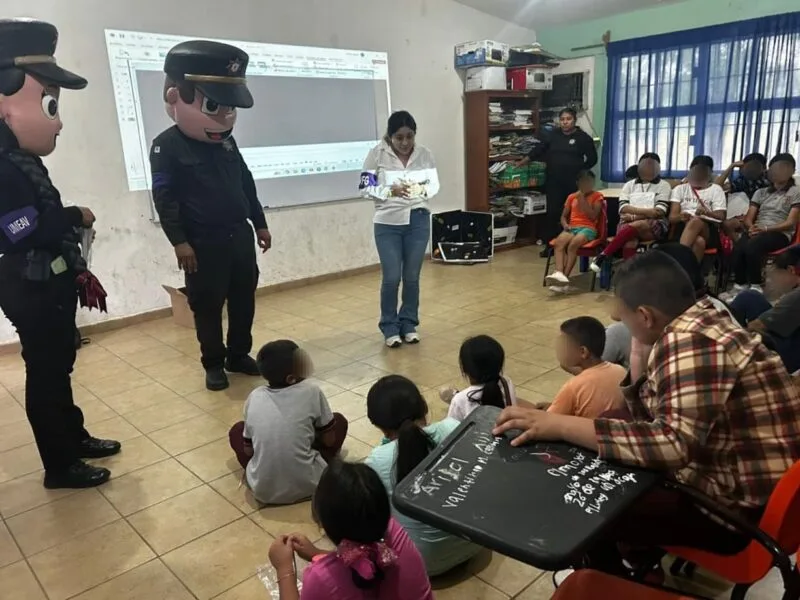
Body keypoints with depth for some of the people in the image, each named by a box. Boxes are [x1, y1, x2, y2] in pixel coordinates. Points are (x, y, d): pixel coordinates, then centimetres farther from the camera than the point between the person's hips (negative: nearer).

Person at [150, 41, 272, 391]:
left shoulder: (226, 140, 10)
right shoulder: (167, 146, -8)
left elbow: (246, 184, 17)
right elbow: (164, 198, -12)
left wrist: (260, 223, 17)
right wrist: (179, 241, -17)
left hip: (239, 236, 6)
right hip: (203, 244, -6)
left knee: (244, 300, 12)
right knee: (207, 306, 4)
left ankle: (239, 355, 28)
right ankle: (214, 364, 19)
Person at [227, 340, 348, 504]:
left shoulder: (254, 397, -2)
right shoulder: (311, 391, -9)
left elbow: (248, 450, 8)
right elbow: (329, 440, 2)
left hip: (262, 490, 2)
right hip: (307, 485, -2)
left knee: (237, 430, 26)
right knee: (339, 421, 16)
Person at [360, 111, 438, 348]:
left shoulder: (425, 154, 0)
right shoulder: (377, 154, -7)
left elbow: (435, 185, 4)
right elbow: (365, 189, -7)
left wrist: (421, 190, -17)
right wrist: (391, 191, -23)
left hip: (418, 221, 2)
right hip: (387, 223, -2)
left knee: (412, 277, 9)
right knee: (391, 278, -2)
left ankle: (409, 324, 25)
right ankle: (390, 327, 16)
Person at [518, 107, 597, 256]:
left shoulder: (583, 138, 0)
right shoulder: (554, 135, 9)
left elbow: (592, 159, 5)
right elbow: (539, 149, 14)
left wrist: (580, 170, 0)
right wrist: (522, 162, 14)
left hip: (573, 183, -2)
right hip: (554, 182, 3)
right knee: (552, 212, 2)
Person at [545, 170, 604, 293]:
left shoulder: (597, 196, 8)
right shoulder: (572, 197, 20)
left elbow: (593, 216, -5)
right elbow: (563, 216, 20)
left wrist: (582, 200, -7)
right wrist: (565, 224, -2)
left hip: (588, 228, -4)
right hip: (572, 228, 4)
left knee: (573, 245, -36)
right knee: (558, 243, -31)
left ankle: (564, 277, -37)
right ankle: (559, 274, -46)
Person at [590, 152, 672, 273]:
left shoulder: (664, 185, 13)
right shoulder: (629, 185, 20)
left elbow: (659, 211, -2)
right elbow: (623, 209, 4)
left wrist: (634, 216, -11)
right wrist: (645, 211, -11)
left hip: (654, 225, -2)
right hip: (629, 223, 2)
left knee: (634, 227, -37)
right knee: (630, 242, -35)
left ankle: (603, 255, -35)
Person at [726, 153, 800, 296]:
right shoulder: (761, 192, 24)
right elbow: (748, 218, 14)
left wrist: (765, 228, -17)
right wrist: (752, 228, -11)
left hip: (780, 234, -3)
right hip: (757, 231, 3)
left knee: (752, 246, -38)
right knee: (738, 248, -34)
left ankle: (755, 287, -28)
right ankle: (739, 286, -26)